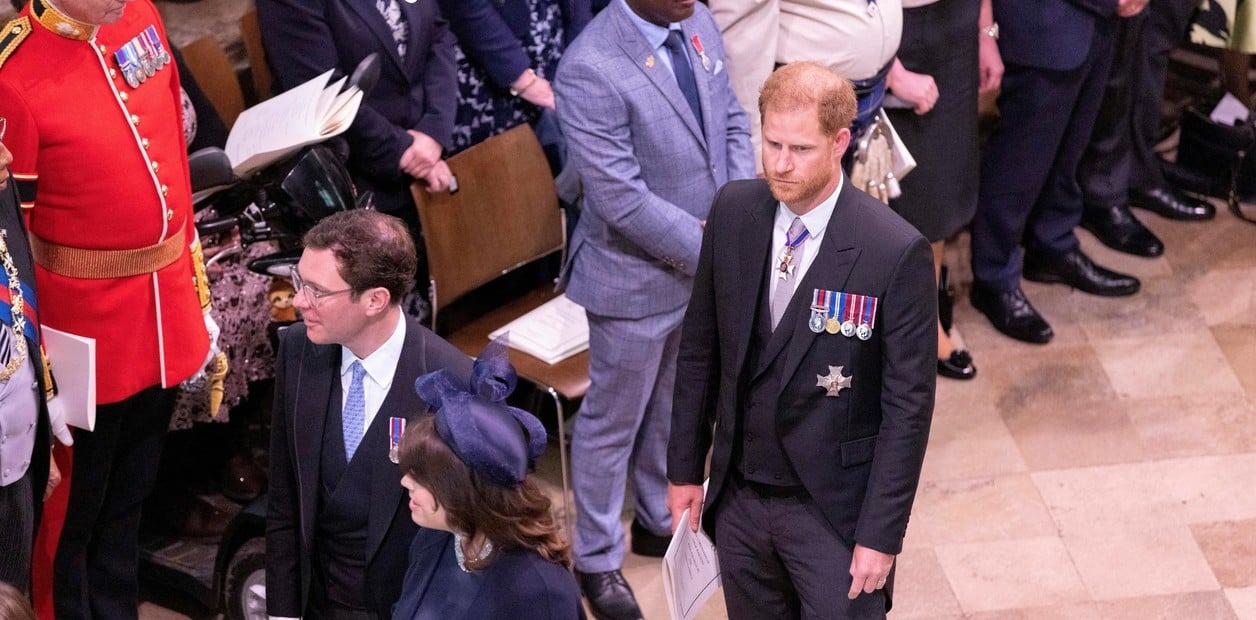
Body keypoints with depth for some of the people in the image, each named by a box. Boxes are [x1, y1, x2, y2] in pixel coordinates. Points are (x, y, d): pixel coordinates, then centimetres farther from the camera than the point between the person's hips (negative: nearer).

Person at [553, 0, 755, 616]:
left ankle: (658, 521, 47)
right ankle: (597, 559, 32)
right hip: (636, 279, -7)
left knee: (674, 407, 25)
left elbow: (731, 122, 6)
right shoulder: (590, 70, -28)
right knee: (613, 422, 13)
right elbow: (622, 200, -27)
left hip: (706, 264, 7)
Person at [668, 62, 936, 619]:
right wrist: (684, 468, 8)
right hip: (738, 498, 5)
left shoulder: (897, 252, -19)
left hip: (835, 510, -4)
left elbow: (909, 404, -14)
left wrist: (881, 534, -13)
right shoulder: (733, 212, -4)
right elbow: (700, 348, 6)